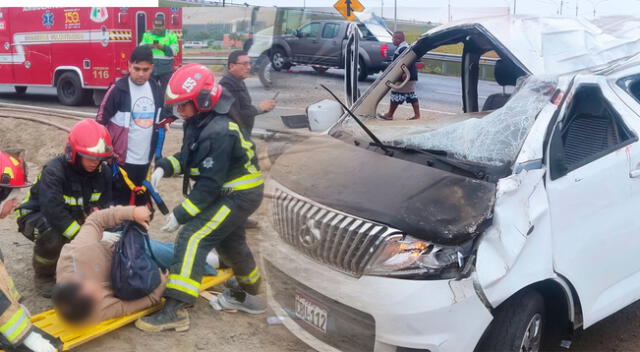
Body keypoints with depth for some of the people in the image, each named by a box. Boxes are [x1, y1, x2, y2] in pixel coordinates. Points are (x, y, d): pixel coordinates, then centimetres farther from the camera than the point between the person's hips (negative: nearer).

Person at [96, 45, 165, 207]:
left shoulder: (156, 89, 5)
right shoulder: (118, 89, -10)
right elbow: (100, 122, -6)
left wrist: (157, 154, 16)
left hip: (145, 160, 5)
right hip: (122, 160, -5)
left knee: (140, 203, 15)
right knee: (119, 203, 1)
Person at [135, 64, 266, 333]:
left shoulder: (218, 133, -29)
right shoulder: (199, 122, 1)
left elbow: (209, 185, -29)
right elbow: (188, 157, 10)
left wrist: (181, 214, -25)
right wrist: (164, 167, -9)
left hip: (238, 195, -11)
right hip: (231, 192, 11)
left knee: (193, 237, -19)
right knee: (230, 242, 26)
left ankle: (175, 310, -20)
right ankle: (248, 296, 48)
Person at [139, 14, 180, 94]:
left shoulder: (171, 35, 3)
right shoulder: (147, 35, 11)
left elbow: (174, 50, -5)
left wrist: (163, 47, -19)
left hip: (166, 70, -2)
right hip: (151, 69, 2)